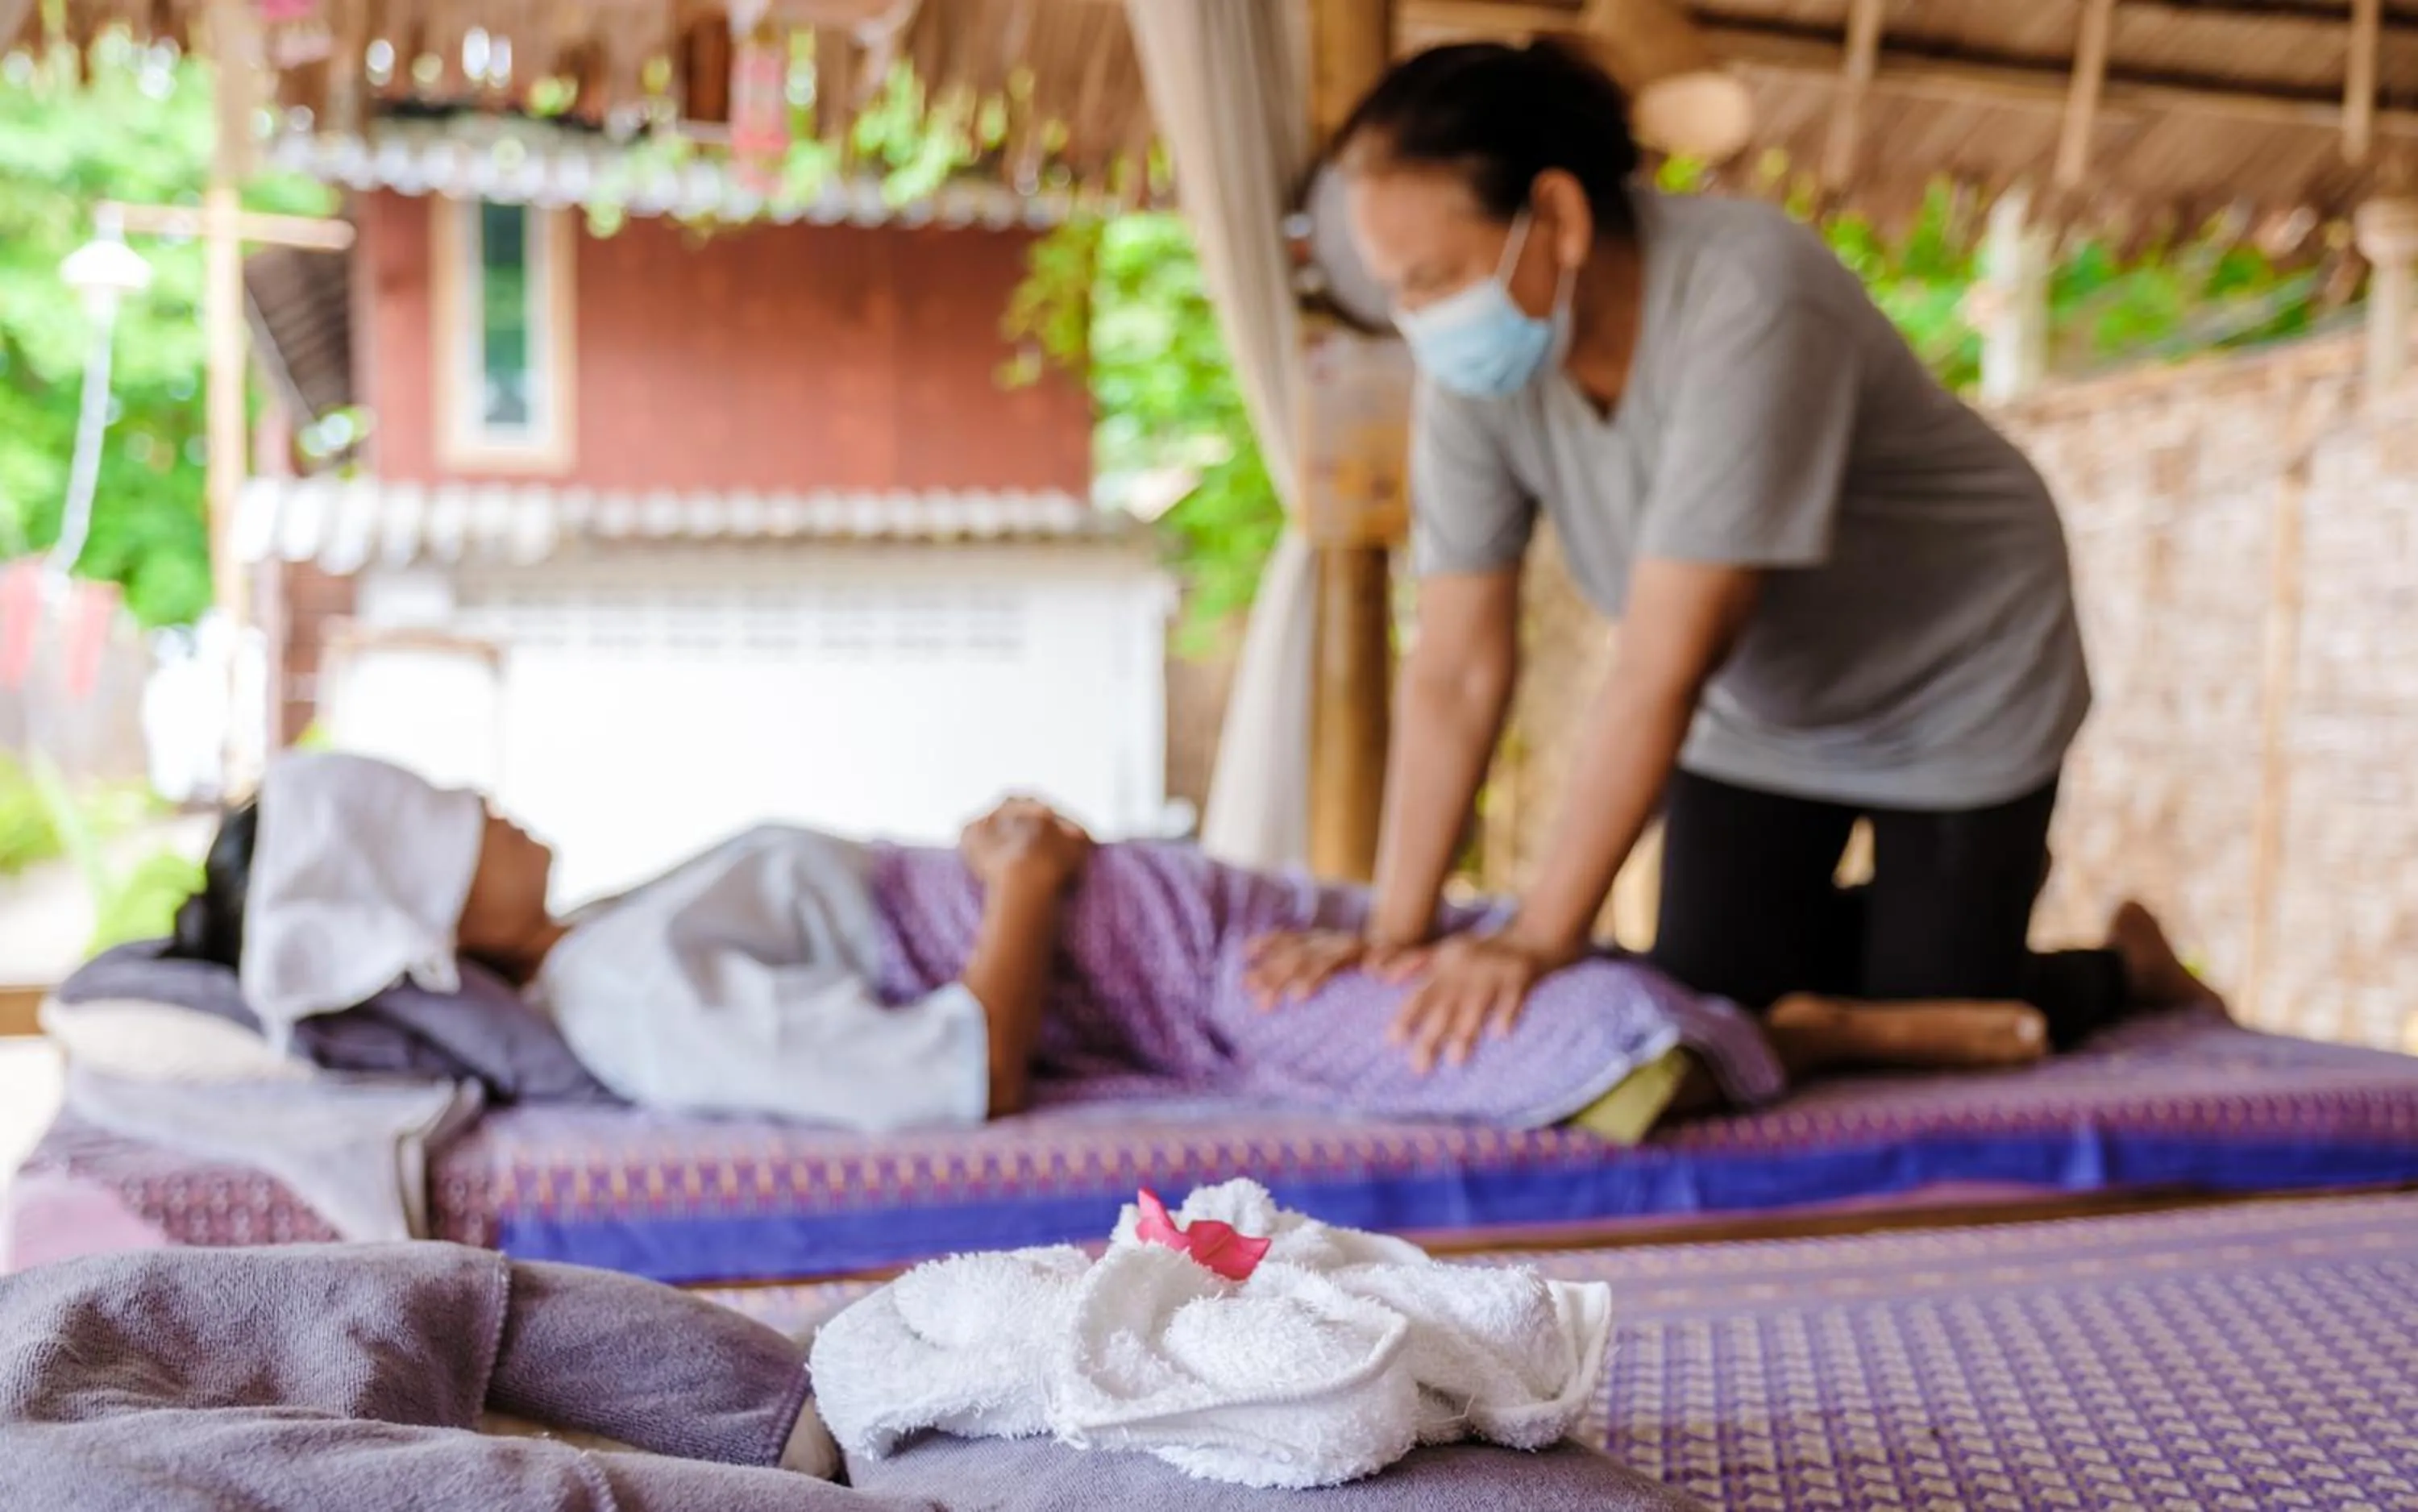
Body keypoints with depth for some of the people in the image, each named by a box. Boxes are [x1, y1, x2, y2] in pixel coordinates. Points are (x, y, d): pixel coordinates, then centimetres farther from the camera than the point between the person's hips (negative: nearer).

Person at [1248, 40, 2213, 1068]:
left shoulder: (1745, 302, -37)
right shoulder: (1473, 362, -19)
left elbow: (1662, 672, -38)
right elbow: (1454, 673, -18)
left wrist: (1542, 940, -37)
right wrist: (1395, 931, -24)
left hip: (1954, 693, -5)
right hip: (1762, 708, 6)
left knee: (1926, 1040, -6)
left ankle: (2129, 964, 27)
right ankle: (1953, 896, 29)